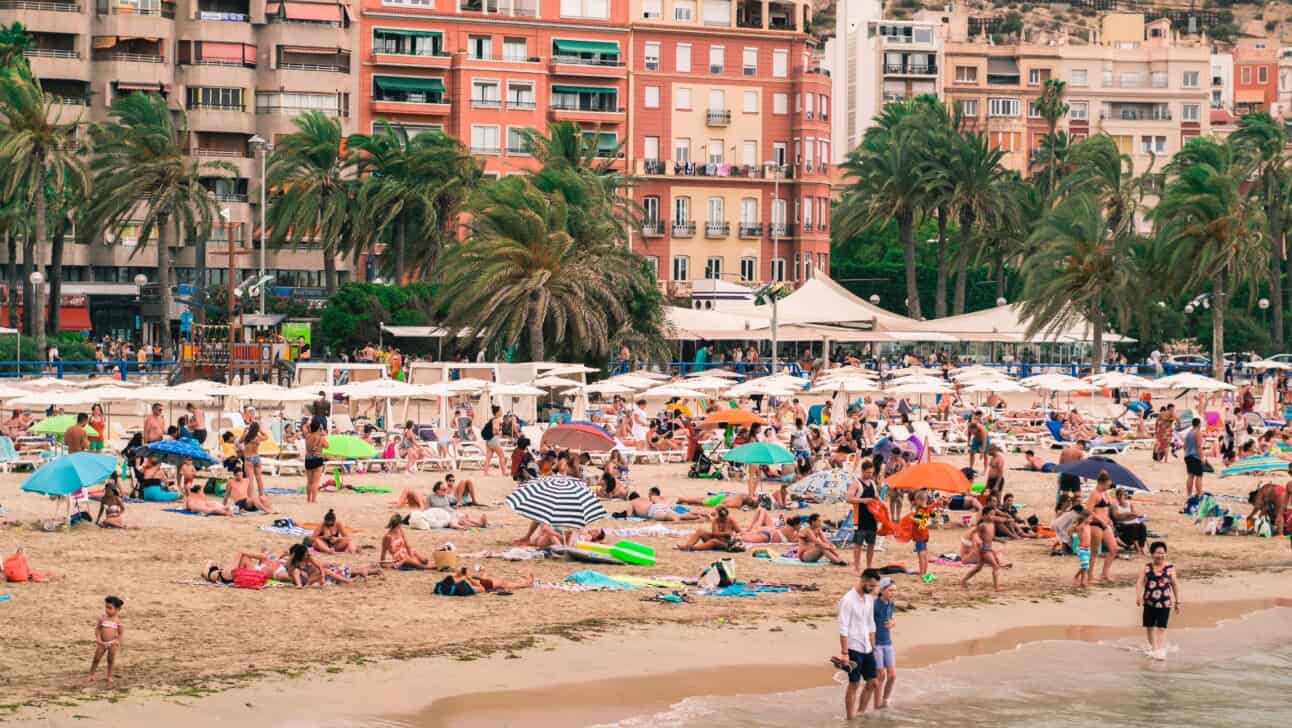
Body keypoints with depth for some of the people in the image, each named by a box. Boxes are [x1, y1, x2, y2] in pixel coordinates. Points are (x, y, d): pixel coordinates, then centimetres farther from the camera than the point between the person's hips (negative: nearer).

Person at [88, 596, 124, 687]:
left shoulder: (118, 620, -8)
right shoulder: (102, 618, -3)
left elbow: (121, 632, -3)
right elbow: (97, 629, 1)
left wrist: (118, 641, -15)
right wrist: (98, 639, -10)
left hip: (112, 643, -2)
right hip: (102, 642, 2)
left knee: (111, 660, 6)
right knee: (96, 659, 5)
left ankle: (109, 677, 19)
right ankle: (91, 676, 16)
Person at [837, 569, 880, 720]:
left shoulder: (869, 599, 9)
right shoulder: (848, 600, -15)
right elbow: (843, 628, -18)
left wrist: (873, 647, 16)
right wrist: (844, 653, -20)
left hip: (867, 648, 7)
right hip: (853, 648, -7)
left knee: (873, 682, 9)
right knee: (854, 684, -1)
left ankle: (861, 713, 22)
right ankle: (851, 718, 8)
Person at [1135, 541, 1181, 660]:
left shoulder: (1170, 568, -1)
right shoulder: (1147, 568, 2)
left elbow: (1175, 585, 5)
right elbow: (1140, 583, -4)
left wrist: (1177, 602, 6)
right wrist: (1138, 596, -19)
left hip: (1164, 603, -3)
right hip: (1149, 602, 3)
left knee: (1161, 628, -8)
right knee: (1149, 627, 12)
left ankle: (1161, 651, -11)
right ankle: (1153, 648, 30)